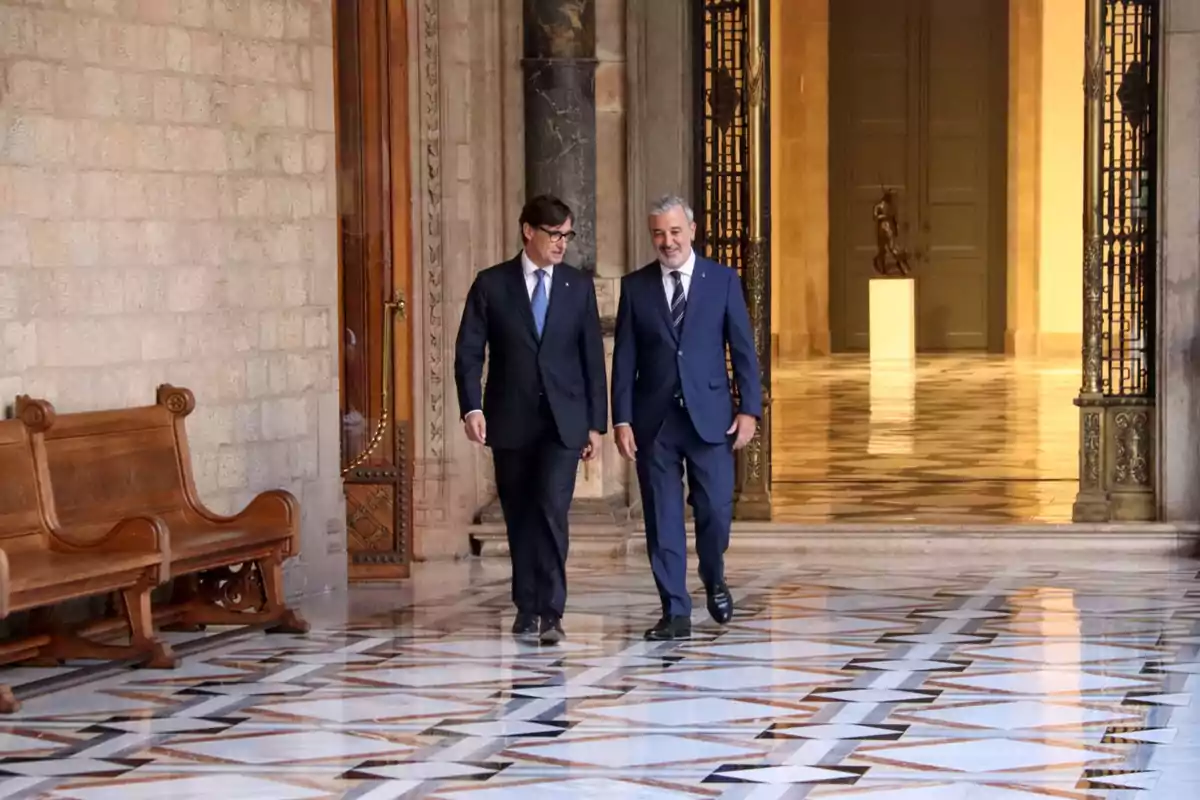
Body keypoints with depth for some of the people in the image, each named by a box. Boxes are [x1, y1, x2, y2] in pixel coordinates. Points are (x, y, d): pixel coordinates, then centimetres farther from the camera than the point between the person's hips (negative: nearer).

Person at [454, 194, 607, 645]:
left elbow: (592, 358, 7)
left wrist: (596, 423, 4)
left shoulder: (579, 287, 6)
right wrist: (472, 408, -16)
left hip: (563, 421, 0)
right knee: (519, 518, 7)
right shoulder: (491, 285, 2)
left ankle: (550, 612, -12)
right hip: (510, 421, 0)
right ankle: (527, 608, 20)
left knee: (551, 511, -14)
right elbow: (469, 353, -2)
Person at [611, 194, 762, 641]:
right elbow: (625, 358, 4)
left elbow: (742, 349, 2)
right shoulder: (635, 286, 5)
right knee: (662, 519, 1)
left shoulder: (723, 281, 3)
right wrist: (622, 420, -3)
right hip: (654, 420, 1)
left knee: (715, 509, -4)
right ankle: (676, 613, 7)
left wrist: (749, 409, -6)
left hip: (710, 416, -1)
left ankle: (714, 581, 26)